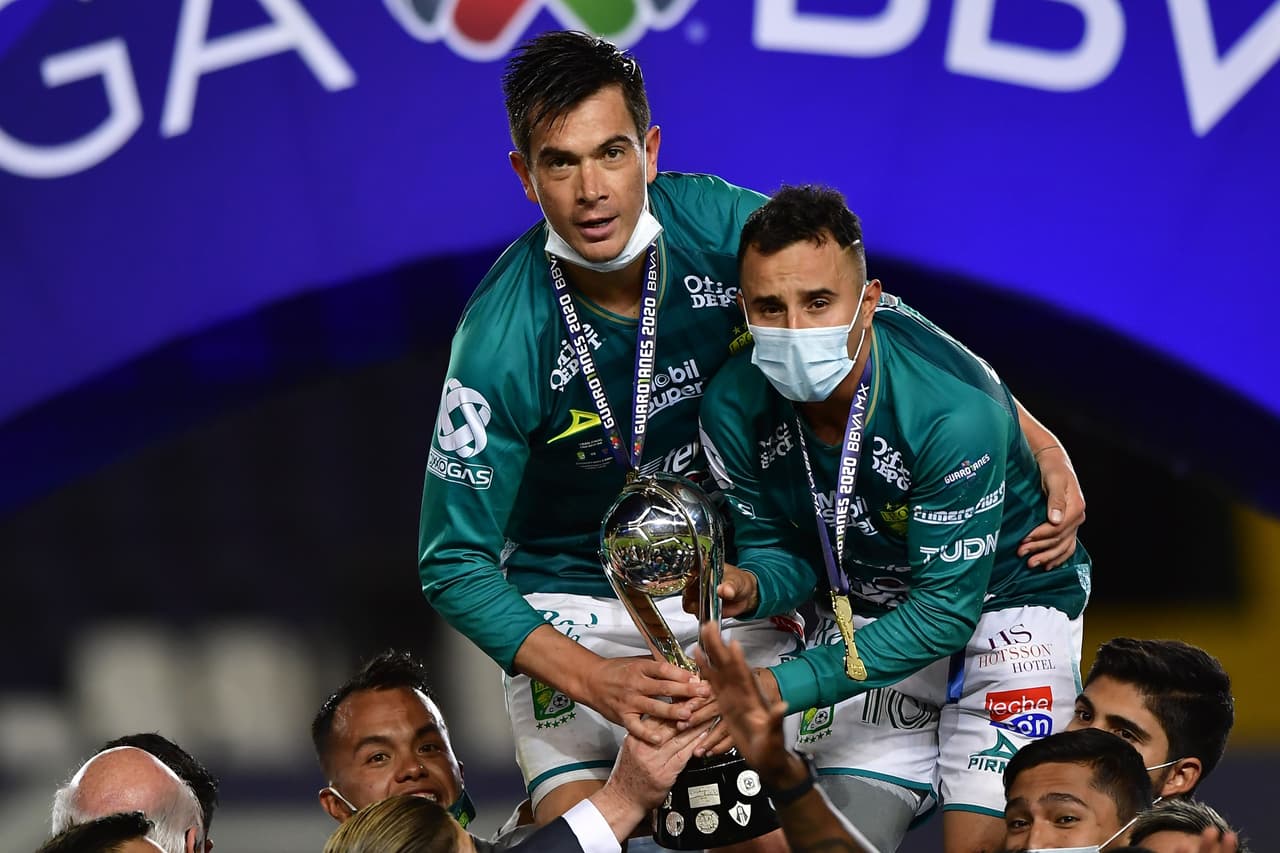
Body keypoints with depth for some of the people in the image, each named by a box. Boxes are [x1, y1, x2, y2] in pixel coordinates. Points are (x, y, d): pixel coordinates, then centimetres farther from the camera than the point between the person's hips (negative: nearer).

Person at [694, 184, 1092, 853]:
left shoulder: (954, 411, -34)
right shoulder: (734, 409, -19)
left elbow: (945, 609, -28)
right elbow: (777, 545, -2)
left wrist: (784, 687, -32)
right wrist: (752, 587, -28)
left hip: (1006, 599, -4)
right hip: (865, 614, 4)